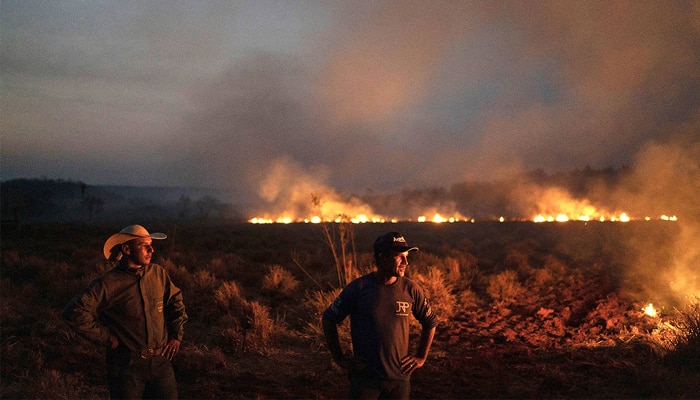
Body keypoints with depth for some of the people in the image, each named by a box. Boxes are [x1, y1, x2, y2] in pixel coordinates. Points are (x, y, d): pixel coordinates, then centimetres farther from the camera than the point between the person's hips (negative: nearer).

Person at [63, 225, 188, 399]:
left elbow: (176, 300, 15)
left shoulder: (158, 273, 1)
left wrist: (176, 335, 7)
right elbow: (74, 311, -18)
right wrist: (106, 339, -14)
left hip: (161, 361, 4)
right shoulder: (108, 284, -13)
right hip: (127, 365, -4)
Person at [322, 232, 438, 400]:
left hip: (399, 379, 2)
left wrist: (421, 358, 8)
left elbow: (430, 322, 12)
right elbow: (328, 320, 1)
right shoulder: (358, 288, -9)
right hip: (364, 378, -2)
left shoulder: (411, 289, -3)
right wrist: (339, 359, 0)